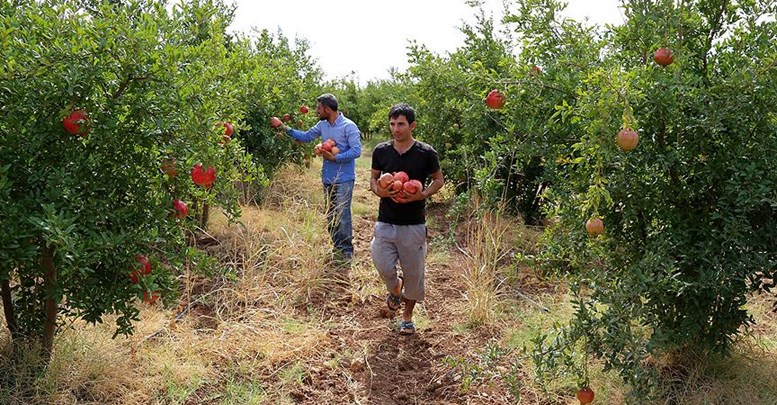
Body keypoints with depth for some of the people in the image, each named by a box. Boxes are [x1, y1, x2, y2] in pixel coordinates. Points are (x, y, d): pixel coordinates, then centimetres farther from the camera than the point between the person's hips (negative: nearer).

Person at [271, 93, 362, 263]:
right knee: (331, 216, 13)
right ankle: (337, 248, 26)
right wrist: (282, 126, 12)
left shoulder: (349, 126, -13)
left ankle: (347, 252, 6)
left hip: (344, 180, -7)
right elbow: (305, 137, 18)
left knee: (342, 216, -5)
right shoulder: (322, 125, 8)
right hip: (327, 179, 7)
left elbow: (356, 151, -18)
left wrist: (335, 157, -20)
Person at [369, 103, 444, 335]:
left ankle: (408, 317, 29)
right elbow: (373, 179, 12)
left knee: (413, 273, 7)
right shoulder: (381, 151, 0)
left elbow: (439, 180, 4)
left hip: (414, 224, -1)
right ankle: (395, 289, 33)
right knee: (383, 267, -5)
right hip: (385, 222, 2)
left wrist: (421, 195, -15)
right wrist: (379, 191, -11)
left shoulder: (426, 153, -7)